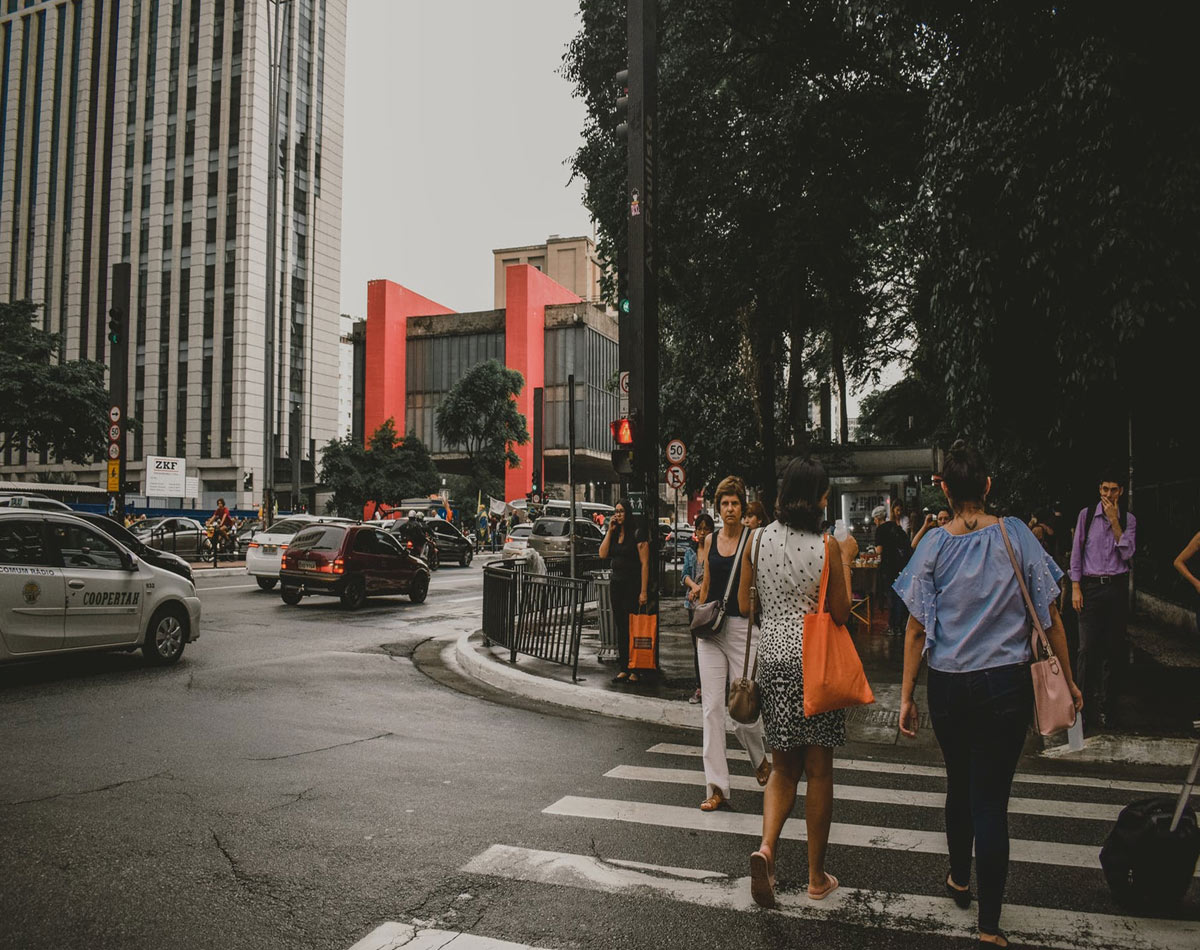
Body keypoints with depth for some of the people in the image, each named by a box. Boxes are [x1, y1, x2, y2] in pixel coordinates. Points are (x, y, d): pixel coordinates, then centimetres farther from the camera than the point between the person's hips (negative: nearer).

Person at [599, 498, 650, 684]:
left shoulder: (637, 534, -9)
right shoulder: (614, 534, 12)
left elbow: (645, 564, -13)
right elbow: (603, 554, 0)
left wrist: (643, 591, -18)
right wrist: (610, 530, -2)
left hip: (633, 585, -7)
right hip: (617, 585, 7)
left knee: (633, 628, -5)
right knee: (621, 628, 10)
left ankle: (635, 670, 2)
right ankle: (624, 669, 17)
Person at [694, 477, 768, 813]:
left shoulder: (753, 540, -4)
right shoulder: (710, 540, 10)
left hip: (742, 627, -4)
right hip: (711, 630, 4)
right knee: (711, 708, 1)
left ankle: (761, 758, 34)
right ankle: (717, 788, 7)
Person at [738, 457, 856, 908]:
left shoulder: (758, 540, -1)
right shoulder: (827, 546, -10)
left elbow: (744, 605, 6)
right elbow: (841, 613, -5)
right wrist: (846, 561, 4)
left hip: (772, 656, 3)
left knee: (784, 767, 15)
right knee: (819, 770, 10)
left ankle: (766, 848, -7)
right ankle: (817, 876, 20)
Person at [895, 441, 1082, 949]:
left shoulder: (935, 545, -6)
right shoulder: (1017, 535, -6)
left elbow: (918, 629, -5)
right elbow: (1050, 616, -3)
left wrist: (907, 696, 2)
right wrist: (1068, 679, 9)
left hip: (948, 686, 1)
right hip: (1006, 685, -1)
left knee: (960, 785, 21)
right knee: (991, 798, 3)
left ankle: (959, 879, 43)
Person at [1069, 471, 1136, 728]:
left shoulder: (1128, 520, 7)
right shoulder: (1086, 515, 3)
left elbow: (1127, 553, -5)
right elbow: (1076, 552, 2)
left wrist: (1114, 521, -10)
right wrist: (1075, 588, -4)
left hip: (1116, 587, 2)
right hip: (1090, 586, -2)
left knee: (1111, 648, 5)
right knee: (1087, 647, -6)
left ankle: (1103, 706, 15)